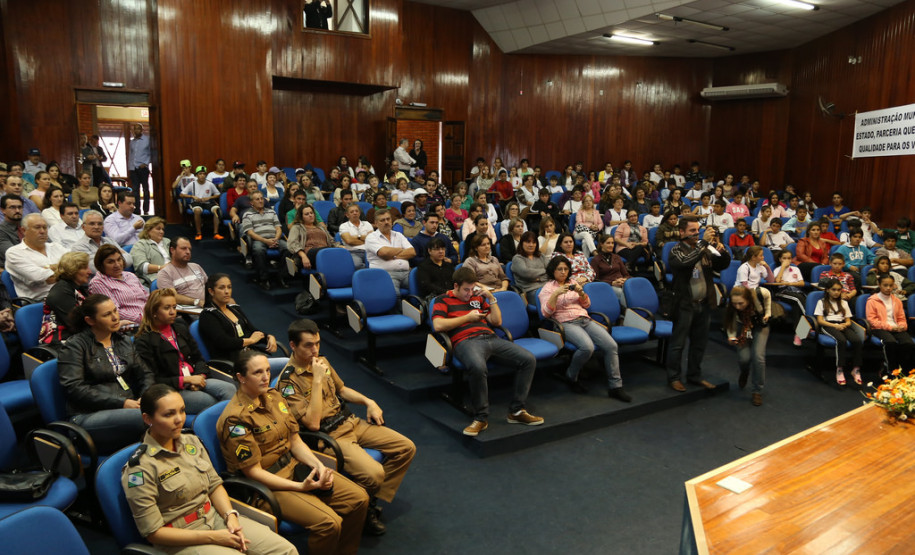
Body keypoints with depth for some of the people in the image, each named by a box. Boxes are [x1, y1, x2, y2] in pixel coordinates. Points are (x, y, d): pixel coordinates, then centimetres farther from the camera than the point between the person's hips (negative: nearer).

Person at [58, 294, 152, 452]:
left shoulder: (124, 342, 22)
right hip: (89, 415, -5)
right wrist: (121, 403, -15)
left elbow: (145, 374, 21)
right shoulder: (74, 346, 2)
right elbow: (74, 388, -9)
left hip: (129, 407, 6)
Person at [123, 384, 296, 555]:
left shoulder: (191, 442, 6)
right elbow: (153, 532, -13)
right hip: (180, 540, -6)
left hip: (214, 517, 6)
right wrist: (213, 537, -16)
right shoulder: (139, 468, -13)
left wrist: (231, 516, -8)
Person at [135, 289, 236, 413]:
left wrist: (199, 376, -2)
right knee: (210, 401, -33)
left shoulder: (180, 328, 20)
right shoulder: (143, 341, -1)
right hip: (172, 390, -6)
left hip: (195, 379, 6)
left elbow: (198, 358, 20)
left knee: (229, 389, -24)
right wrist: (186, 380, -14)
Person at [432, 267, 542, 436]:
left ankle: (516, 411, -5)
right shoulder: (444, 300, 13)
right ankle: (481, 417, -24)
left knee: (528, 359, -13)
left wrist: (491, 298, 13)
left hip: (491, 338, 6)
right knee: (477, 367, -42)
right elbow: (438, 325, -5)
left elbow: (497, 321, 24)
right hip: (466, 341, -6)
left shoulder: (478, 298, 28)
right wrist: (468, 317, 1)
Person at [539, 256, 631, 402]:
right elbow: (546, 313, -6)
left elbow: (586, 305, 20)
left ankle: (615, 387, -11)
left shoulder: (573, 283, 20)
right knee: (587, 347, -34)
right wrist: (556, 294, -18)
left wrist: (581, 292, -1)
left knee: (611, 345, -18)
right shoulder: (548, 288, 6)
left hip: (585, 319, 5)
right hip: (566, 323, -5)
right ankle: (570, 377, -9)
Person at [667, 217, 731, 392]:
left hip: (704, 303, 6)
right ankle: (673, 377, 14)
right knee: (678, 343, 3)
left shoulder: (705, 250, 9)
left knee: (699, 343, 15)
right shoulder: (677, 251, -8)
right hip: (685, 305, -6)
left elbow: (722, 265, 8)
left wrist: (722, 251, -11)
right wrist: (704, 242, -28)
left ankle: (695, 375, 28)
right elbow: (686, 262, -28)